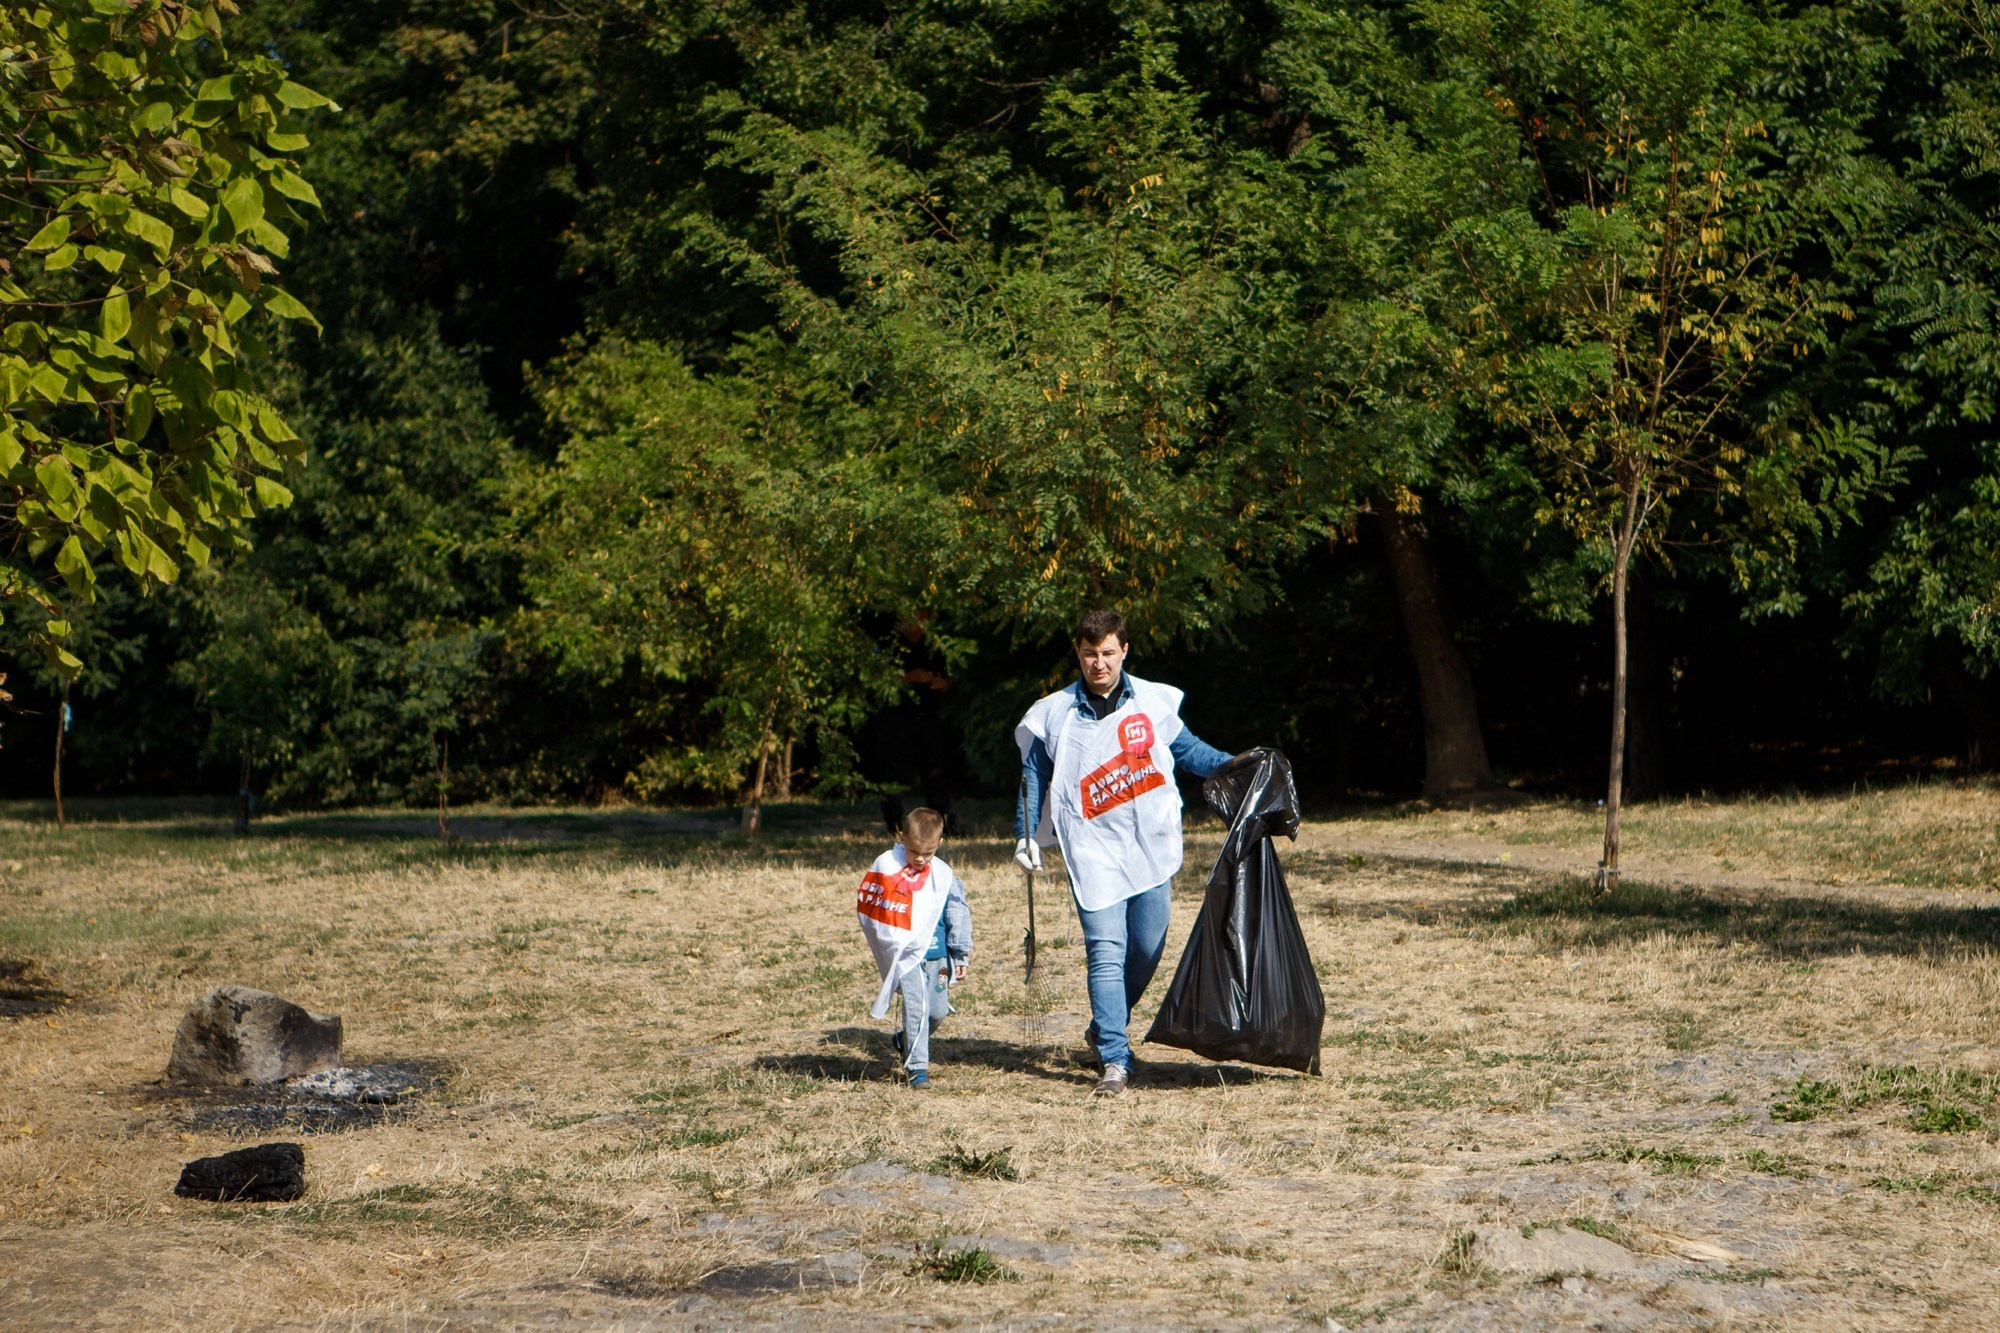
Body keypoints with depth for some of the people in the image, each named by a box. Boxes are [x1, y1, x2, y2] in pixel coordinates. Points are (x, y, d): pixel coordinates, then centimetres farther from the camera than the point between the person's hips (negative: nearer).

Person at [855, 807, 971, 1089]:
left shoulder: (944, 876, 1)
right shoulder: (886, 866, -5)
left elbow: (959, 917, 8)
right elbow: (866, 906, 2)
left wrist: (961, 957, 9)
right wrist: (887, 937, -3)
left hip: (936, 955, 4)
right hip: (905, 953, -3)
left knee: (938, 1010, 8)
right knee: (916, 1008, -13)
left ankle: (907, 1042, 35)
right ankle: (917, 1067, -5)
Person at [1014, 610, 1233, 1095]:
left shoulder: (1153, 702, 5)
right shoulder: (1054, 715, 3)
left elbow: (1188, 749, 17)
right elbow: (1034, 778, 11)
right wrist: (1025, 836, 5)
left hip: (1151, 845, 2)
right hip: (1093, 851, -2)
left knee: (1147, 949, 6)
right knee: (1105, 952, -11)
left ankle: (1105, 1030, 30)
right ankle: (1114, 1060, -14)